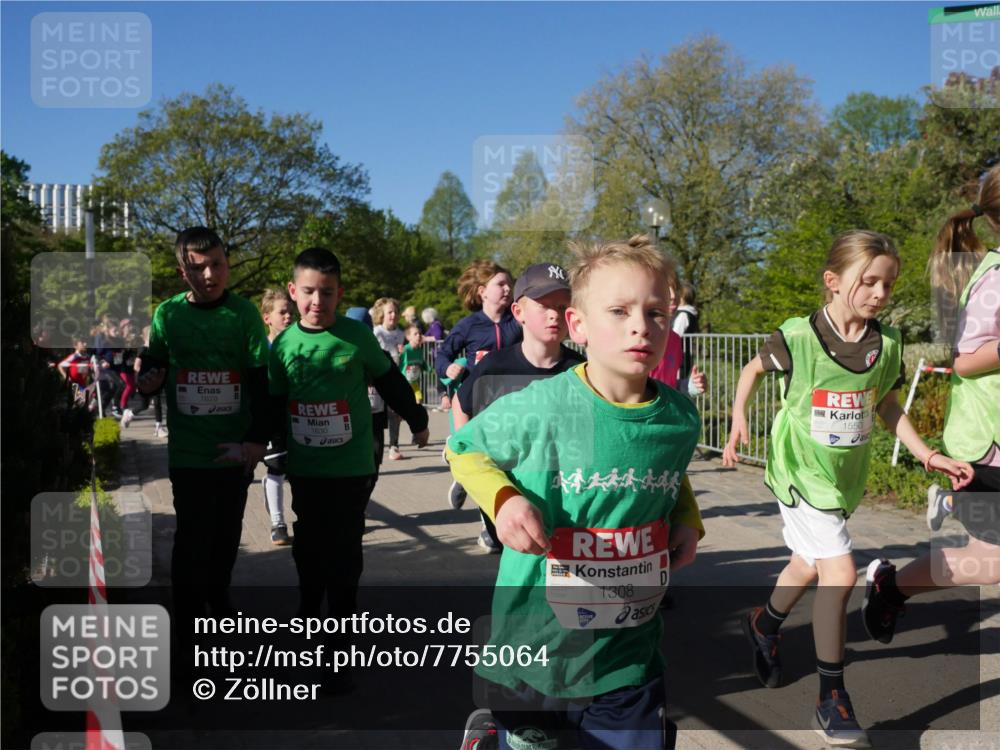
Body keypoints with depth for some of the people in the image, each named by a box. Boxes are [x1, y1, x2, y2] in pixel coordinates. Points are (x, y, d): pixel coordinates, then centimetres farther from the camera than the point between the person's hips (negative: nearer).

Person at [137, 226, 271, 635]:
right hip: (188, 450, -1)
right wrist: (147, 381, -14)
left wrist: (257, 441, -12)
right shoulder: (167, 314, -2)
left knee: (228, 532, 14)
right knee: (192, 536, 1)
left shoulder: (245, 314, -5)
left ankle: (219, 598, 36)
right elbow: (151, 370, 10)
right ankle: (188, 618, 17)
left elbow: (261, 382, -6)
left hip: (235, 448, 1)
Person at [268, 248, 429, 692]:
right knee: (308, 551, 13)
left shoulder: (358, 337, -7)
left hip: (352, 470, -2)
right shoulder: (283, 345, -1)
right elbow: (275, 405, 10)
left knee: (344, 559, 1)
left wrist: (417, 421, 16)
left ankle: (338, 653, 9)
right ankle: (308, 616, 36)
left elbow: (391, 383, 6)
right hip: (305, 470, 2)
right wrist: (276, 444, 9)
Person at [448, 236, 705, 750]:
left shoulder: (680, 419, -5)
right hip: (535, 653, -3)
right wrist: (503, 498, -18)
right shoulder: (538, 409, -18)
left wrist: (688, 520, -1)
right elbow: (462, 448, -1)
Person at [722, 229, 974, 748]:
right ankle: (832, 702, 0)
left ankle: (764, 624, 52)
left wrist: (927, 455, 4)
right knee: (840, 572, -15)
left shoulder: (887, 345, -2)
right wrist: (738, 420, -4)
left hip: (845, 475, 6)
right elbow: (753, 369, 2)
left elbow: (887, 406, 11)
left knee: (809, 565, 21)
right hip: (800, 472, -6)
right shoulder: (798, 336, -16)